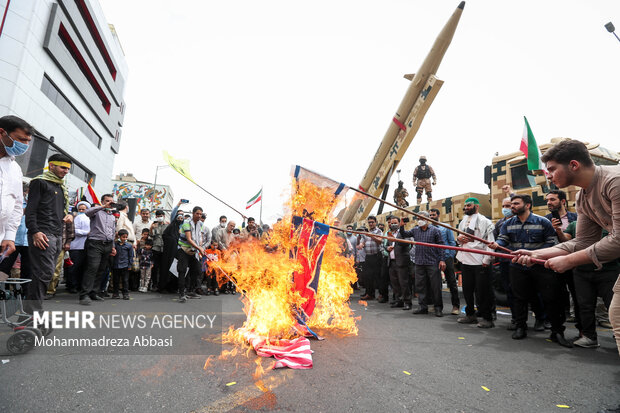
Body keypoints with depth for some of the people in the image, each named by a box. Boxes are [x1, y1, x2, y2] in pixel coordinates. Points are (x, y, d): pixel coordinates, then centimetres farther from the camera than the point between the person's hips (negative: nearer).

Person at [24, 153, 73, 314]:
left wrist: (68, 215, 8)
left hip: (57, 235, 8)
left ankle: (31, 309, 15)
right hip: (42, 234, -8)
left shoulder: (61, 187, 24)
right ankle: (33, 311, -6)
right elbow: (31, 209, -8)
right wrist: (35, 231, -18)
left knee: (46, 273, 8)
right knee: (45, 272, -12)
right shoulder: (40, 182, 0)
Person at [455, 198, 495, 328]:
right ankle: (470, 314, 27)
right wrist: (458, 238, 1)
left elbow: (490, 242, -11)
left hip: (480, 262, -7)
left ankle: (487, 318, 11)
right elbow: (459, 238, 25)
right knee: (467, 289, 14)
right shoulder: (463, 222, 16)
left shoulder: (484, 221, -6)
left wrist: (486, 260, -17)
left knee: (482, 291, -1)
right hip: (465, 260, 7)